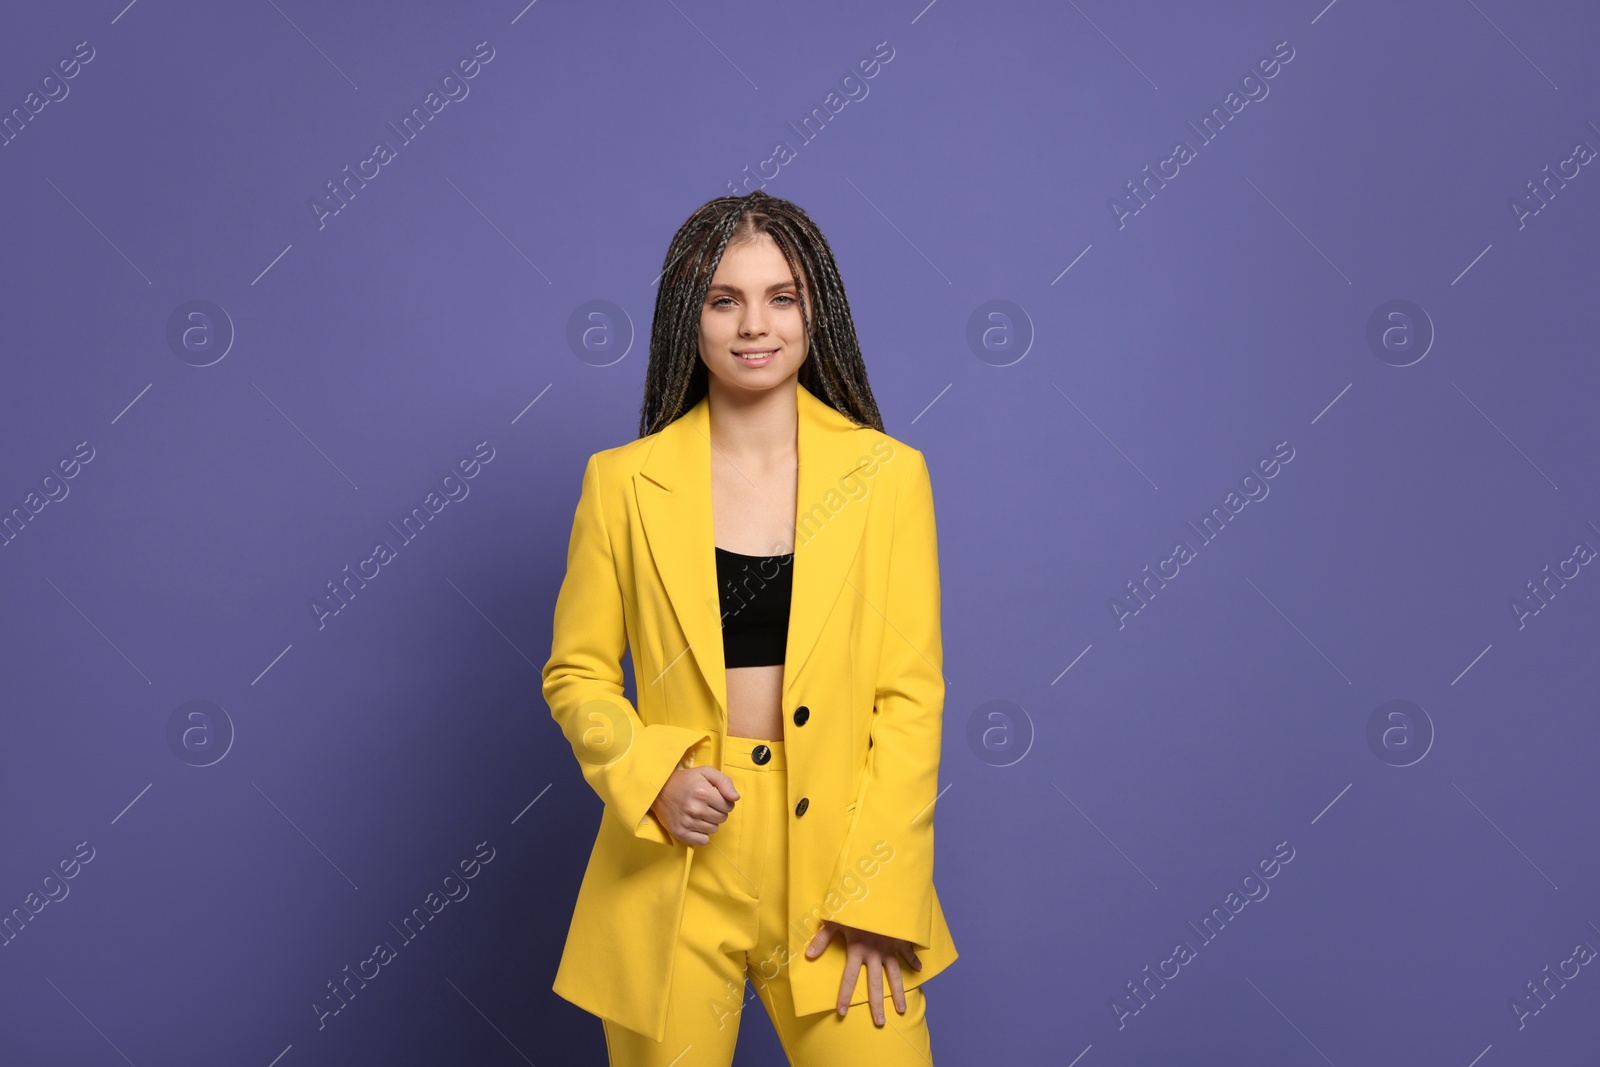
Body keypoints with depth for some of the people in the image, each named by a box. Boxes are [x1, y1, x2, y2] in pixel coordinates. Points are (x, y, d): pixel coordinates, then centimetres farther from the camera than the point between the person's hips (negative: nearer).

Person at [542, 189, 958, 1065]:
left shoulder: (888, 474, -2)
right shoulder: (623, 481, 0)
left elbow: (911, 696, -3)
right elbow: (576, 673, 6)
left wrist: (877, 898, -8)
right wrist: (652, 778, -12)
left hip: (834, 868, 0)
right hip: (672, 873, 1)